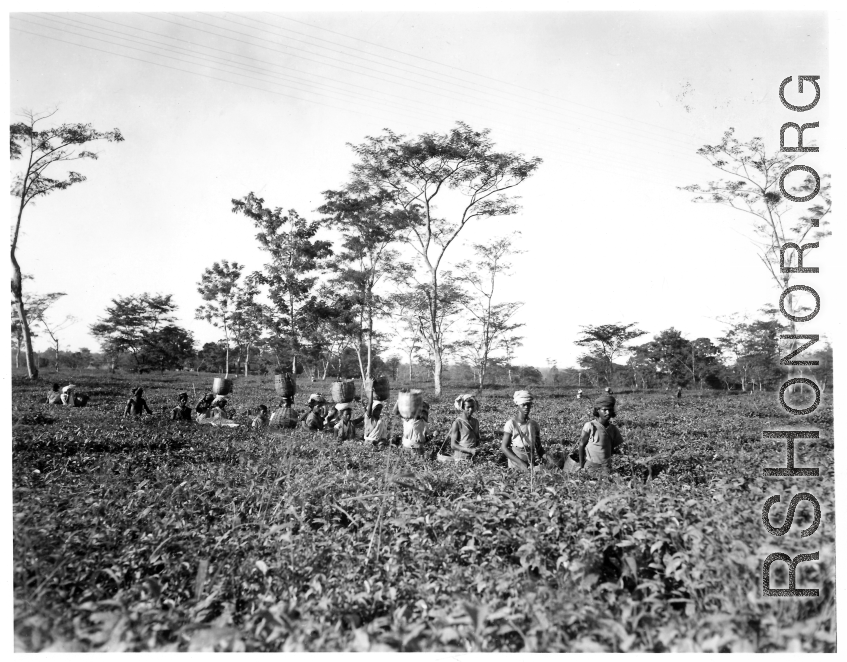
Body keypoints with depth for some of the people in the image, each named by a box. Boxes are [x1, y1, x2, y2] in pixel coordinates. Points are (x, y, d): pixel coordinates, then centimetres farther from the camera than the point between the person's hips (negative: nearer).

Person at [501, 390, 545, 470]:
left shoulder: (534, 424, 6)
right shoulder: (511, 423, -6)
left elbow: (538, 446, 14)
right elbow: (503, 447, -8)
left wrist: (544, 456, -8)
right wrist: (521, 463, -17)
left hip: (533, 464, 4)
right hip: (517, 467, -4)